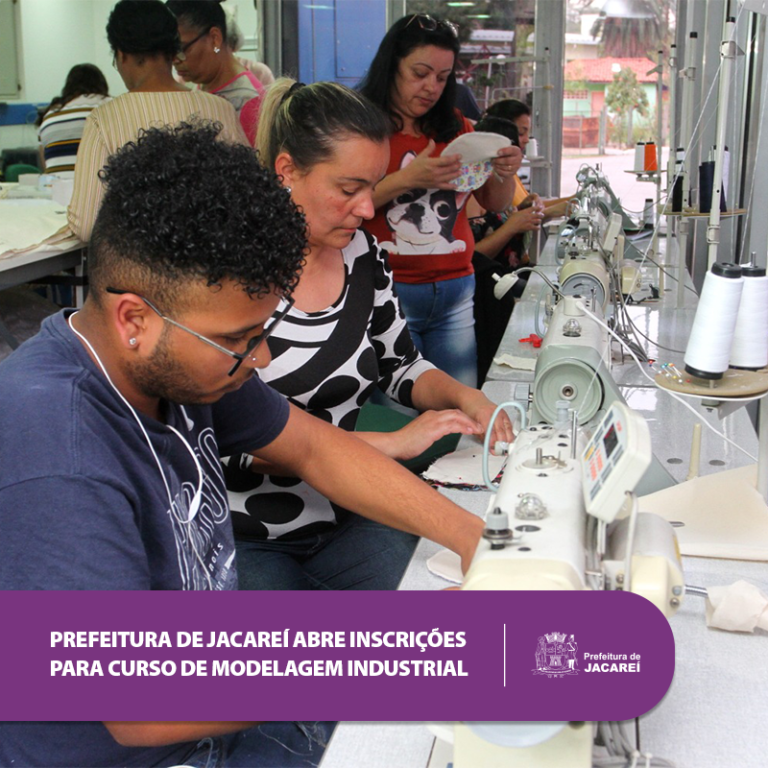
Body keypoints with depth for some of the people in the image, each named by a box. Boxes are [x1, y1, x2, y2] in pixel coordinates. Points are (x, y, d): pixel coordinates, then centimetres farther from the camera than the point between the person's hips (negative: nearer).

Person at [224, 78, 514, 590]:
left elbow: (399, 364, 18)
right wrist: (390, 443, -23)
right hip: (239, 537, -5)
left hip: (344, 521, 5)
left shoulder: (362, 253, 3)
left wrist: (460, 395, -3)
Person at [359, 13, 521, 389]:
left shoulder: (456, 127, 12)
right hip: (389, 290, -4)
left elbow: (494, 203, 16)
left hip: (455, 290, 5)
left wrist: (505, 172, -5)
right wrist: (407, 179, -22)